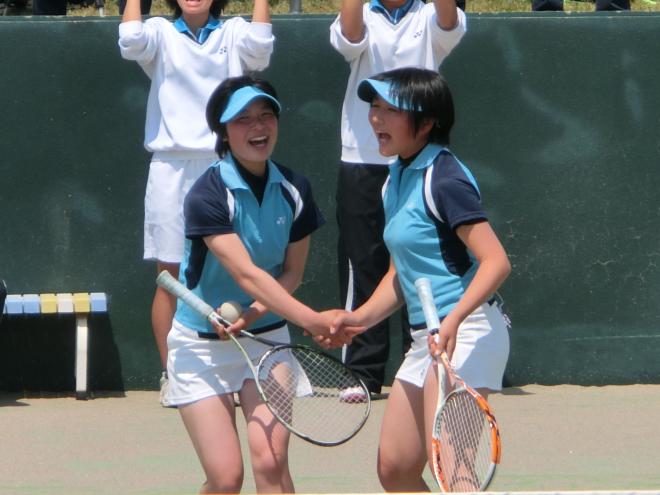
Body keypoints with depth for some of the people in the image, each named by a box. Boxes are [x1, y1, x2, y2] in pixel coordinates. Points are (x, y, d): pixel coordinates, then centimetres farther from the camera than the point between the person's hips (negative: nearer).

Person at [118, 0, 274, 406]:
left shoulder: (233, 34, 9)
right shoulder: (162, 34, 9)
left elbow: (260, 43, -12)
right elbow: (131, 41, -13)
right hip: (171, 170, 0)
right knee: (170, 277, 1)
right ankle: (170, 375, 7)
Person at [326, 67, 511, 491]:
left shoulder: (444, 180, -13)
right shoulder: (397, 181, 15)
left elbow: (496, 261, -21)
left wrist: (454, 320, -33)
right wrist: (362, 317, 9)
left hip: (467, 333, -10)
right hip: (426, 338, 10)